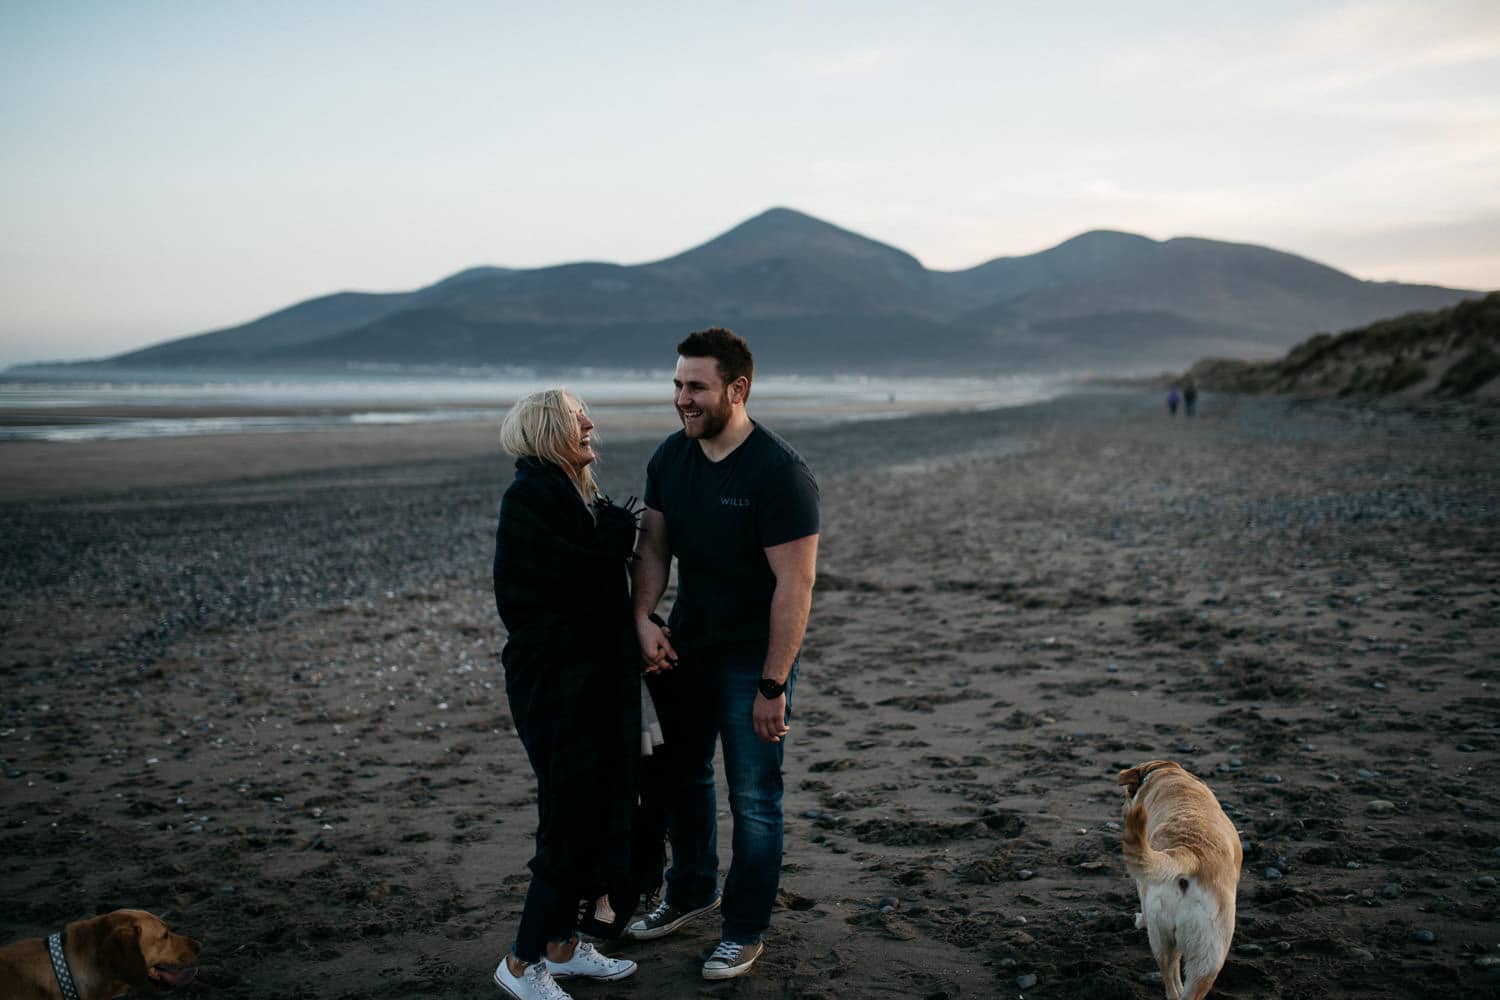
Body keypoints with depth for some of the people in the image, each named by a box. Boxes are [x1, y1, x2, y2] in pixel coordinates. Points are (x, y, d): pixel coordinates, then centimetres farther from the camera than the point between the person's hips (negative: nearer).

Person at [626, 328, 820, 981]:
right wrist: (644, 618, -7)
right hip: (683, 649, 7)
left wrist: (773, 686, -21)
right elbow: (654, 544, 9)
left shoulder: (780, 473, -22)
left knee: (753, 798, 4)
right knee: (681, 775, 20)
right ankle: (690, 892, 43)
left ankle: (746, 930, 24)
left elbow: (795, 585, -21)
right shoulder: (670, 457, 0)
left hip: (752, 658, -6)